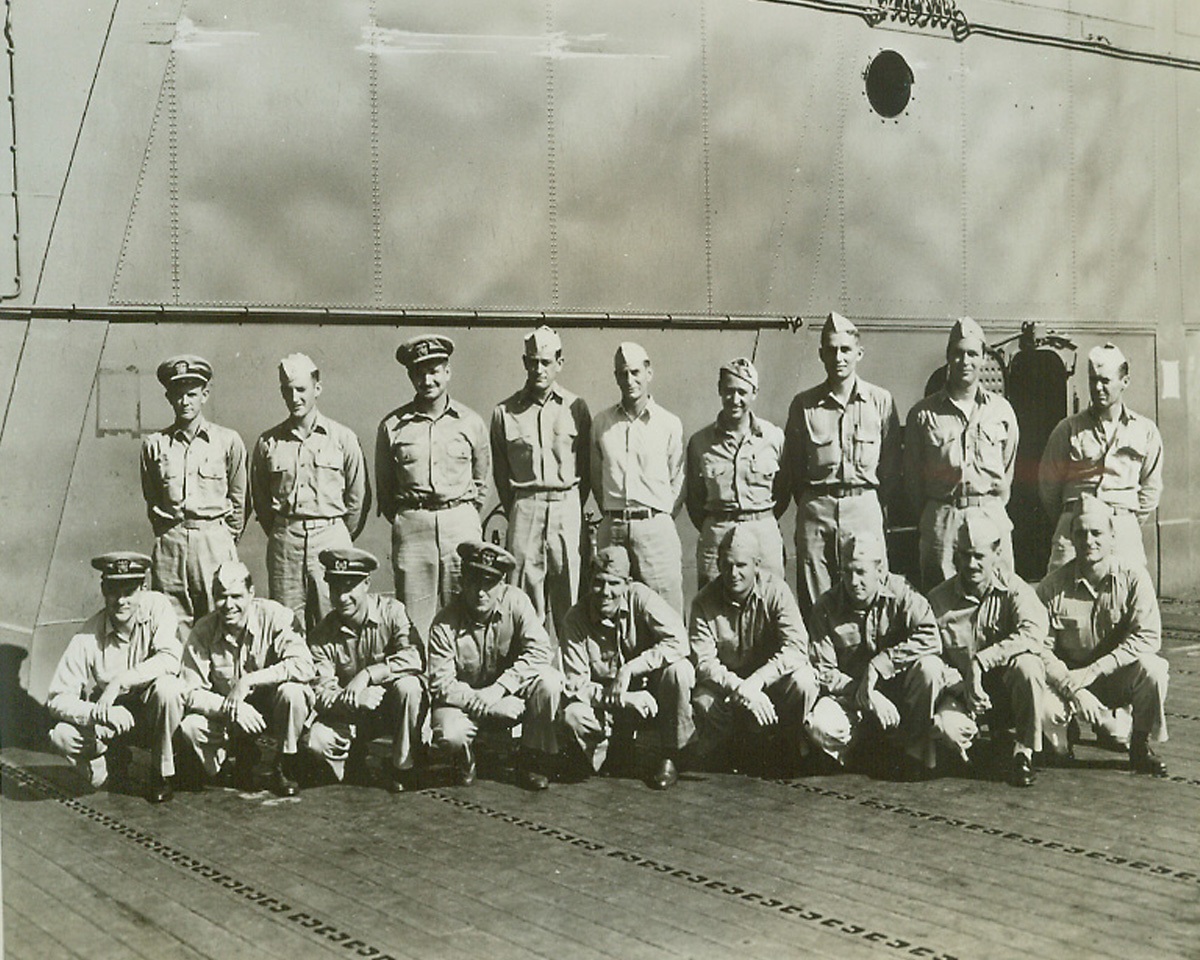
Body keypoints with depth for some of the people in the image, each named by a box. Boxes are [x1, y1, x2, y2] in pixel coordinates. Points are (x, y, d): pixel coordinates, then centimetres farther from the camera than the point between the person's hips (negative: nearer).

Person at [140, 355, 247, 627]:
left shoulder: (228, 442, 3)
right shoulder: (154, 444, 7)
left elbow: (238, 499, 9)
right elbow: (151, 500, 15)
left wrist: (227, 538, 10)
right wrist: (168, 535, 13)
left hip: (215, 540, -1)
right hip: (170, 541, 1)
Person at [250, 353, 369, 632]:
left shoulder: (343, 438, 4)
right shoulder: (268, 442, 7)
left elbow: (358, 497, 8)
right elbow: (260, 499, 15)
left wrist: (342, 540, 9)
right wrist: (280, 535, 12)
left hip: (331, 534, -1)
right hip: (284, 542, 1)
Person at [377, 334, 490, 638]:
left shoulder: (470, 422, 7)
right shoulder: (392, 426, 4)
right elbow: (384, 487, 13)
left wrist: (467, 514, 12)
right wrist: (400, 519, 10)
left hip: (461, 523, 1)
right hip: (411, 524, -1)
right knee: (414, 616, 0)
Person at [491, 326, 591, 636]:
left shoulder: (576, 408, 8)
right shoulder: (505, 412, 7)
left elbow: (587, 468, 11)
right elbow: (500, 473, 12)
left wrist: (575, 508, 6)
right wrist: (514, 510, 7)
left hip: (567, 506, 0)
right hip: (525, 506, 0)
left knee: (571, 596, -1)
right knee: (525, 599, -3)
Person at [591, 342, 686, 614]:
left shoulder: (670, 424, 3)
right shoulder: (601, 423, 9)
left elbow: (677, 480, 7)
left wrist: (663, 518, 2)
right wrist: (611, 516, 9)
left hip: (655, 527, -2)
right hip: (611, 528, 2)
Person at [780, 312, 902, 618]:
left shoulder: (881, 400, 5)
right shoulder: (804, 404, 6)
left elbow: (891, 464, 8)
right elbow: (792, 466, 11)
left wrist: (880, 503, 5)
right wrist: (808, 502, 8)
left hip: (864, 504, 0)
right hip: (816, 509, 1)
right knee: (813, 603, 0)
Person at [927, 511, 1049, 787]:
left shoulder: (1013, 589, -8)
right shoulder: (939, 599, -1)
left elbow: (1034, 632, -28)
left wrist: (979, 661, -33)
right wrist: (964, 687, -18)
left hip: (1008, 686, -2)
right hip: (962, 689, 2)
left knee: (1026, 666, -36)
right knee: (945, 725, -31)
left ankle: (1024, 753, -16)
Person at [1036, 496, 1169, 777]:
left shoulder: (1133, 577, -8)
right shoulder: (1053, 585, -8)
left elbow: (1147, 637, -17)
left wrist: (1093, 670, -25)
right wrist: (1072, 687, -25)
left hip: (1119, 678, 0)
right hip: (1068, 677, 0)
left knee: (1150, 668, -32)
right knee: (1042, 704, -31)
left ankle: (1141, 746, -7)